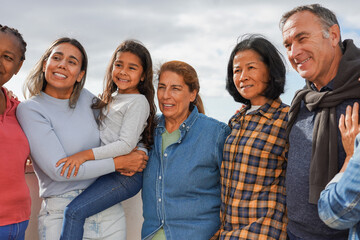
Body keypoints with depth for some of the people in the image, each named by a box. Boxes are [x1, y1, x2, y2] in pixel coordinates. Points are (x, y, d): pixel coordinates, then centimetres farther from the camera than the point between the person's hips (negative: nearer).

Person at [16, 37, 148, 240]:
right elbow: (58, 170, -17)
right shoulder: (30, 109, -9)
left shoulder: (86, 98, 3)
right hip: (61, 217, -4)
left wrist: (134, 152, -2)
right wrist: (119, 162, -16)